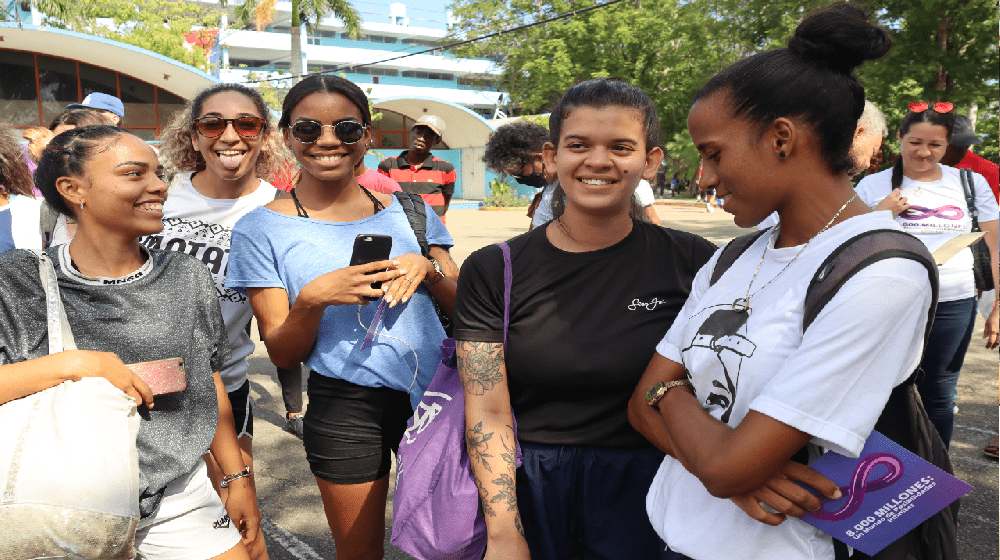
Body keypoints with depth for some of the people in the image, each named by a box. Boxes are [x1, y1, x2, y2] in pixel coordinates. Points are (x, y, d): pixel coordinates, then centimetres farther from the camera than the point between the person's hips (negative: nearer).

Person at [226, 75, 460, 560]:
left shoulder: (408, 210, 3)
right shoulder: (262, 229, -4)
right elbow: (282, 354, -5)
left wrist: (427, 268, -14)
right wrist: (312, 298, -24)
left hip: (434, 390, 3)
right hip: (344, 406, -2)